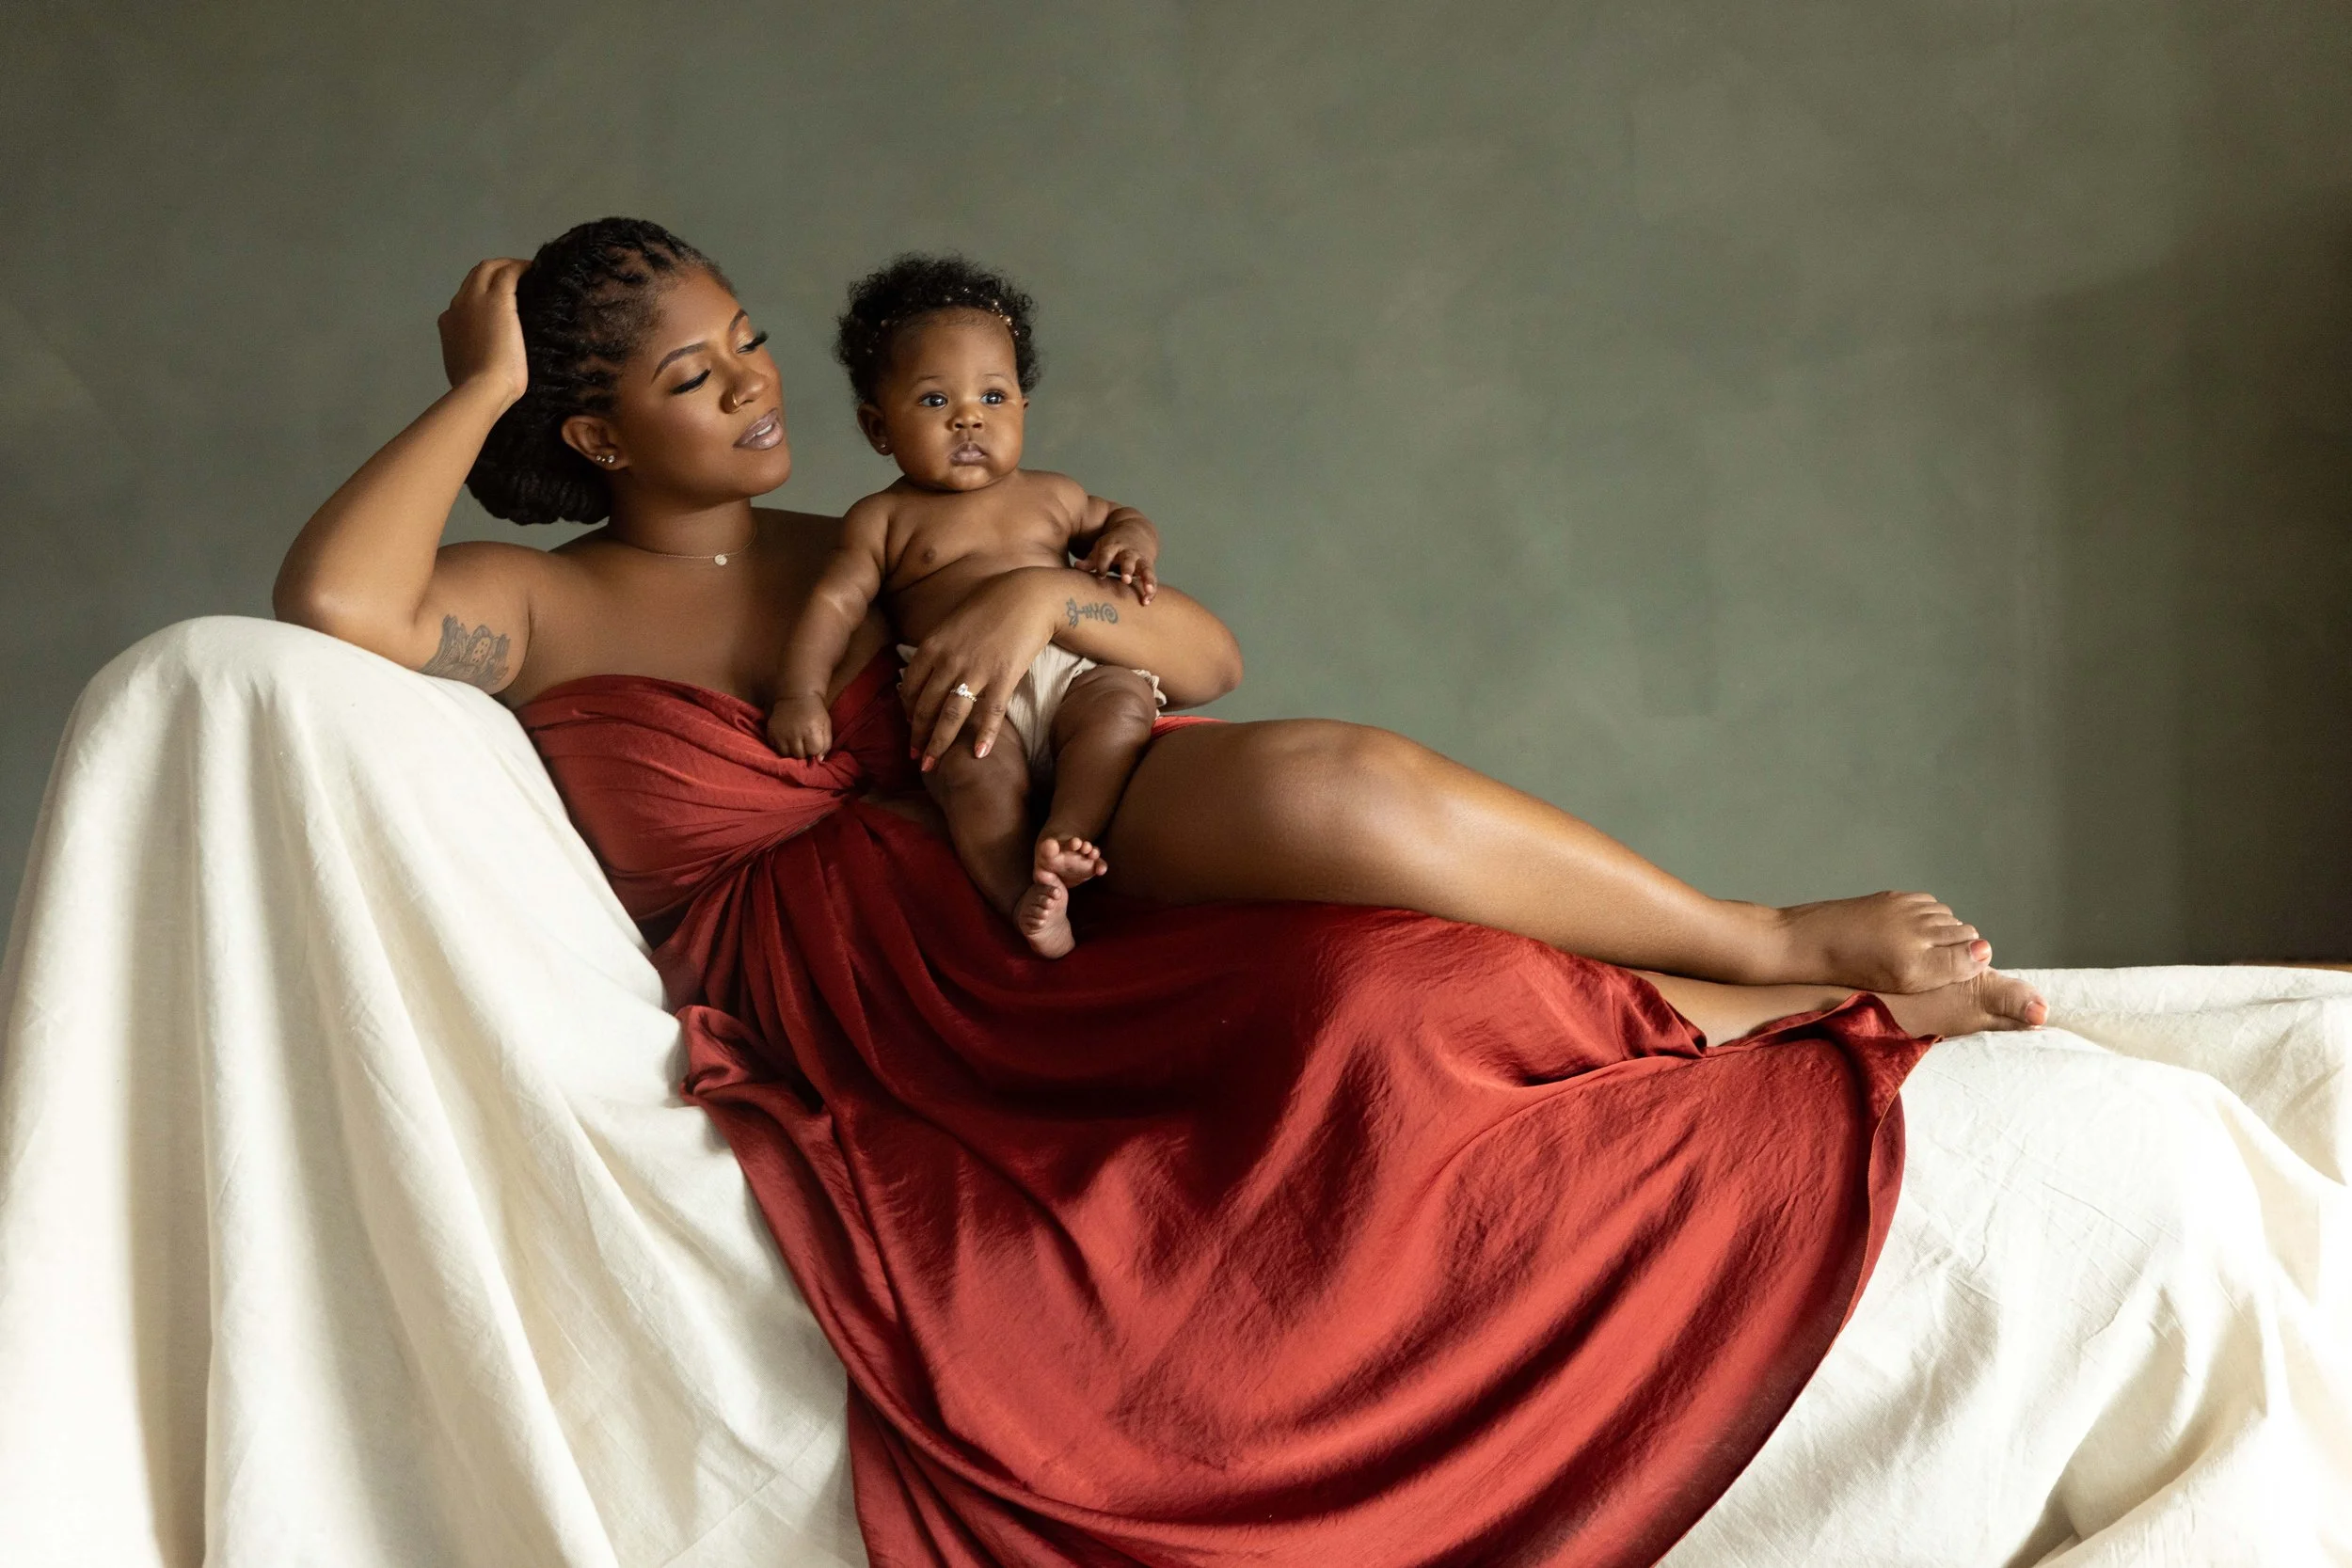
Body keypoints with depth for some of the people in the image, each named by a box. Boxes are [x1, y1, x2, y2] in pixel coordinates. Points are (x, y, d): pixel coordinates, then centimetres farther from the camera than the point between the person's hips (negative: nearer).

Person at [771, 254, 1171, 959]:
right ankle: (1022, 891, -39)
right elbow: (834, 602, 6)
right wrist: (800, 693, -9)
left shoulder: (1048, 496, 24)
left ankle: (1064, 835, -39)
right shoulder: (883, 519, 15)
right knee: (974, 769, -34)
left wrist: (1129, 543, 12)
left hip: (1071, 671, 3)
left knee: (1123, 698, -29)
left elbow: (1118, 517, 38)